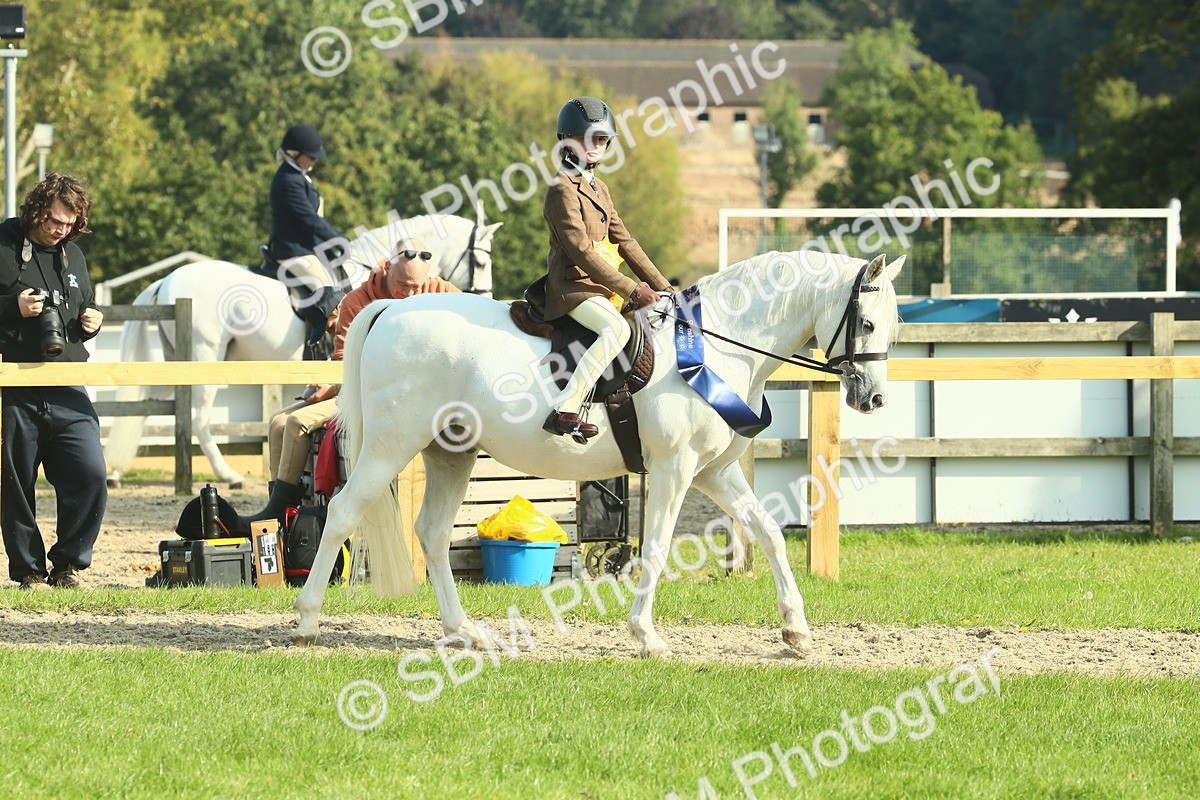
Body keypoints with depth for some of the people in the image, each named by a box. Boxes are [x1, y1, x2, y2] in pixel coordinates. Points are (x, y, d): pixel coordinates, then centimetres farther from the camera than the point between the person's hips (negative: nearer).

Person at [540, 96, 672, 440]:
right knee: (617, 329, -34)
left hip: (600, 286, 10)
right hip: (572, 286, -10)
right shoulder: (562, 190, -11)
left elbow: (624, 242, 19)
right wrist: (630, 289, -19)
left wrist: (660, 286, 11)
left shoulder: (598, 188, 19)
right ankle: (565, 412, -40)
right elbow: (581, 251, -18)